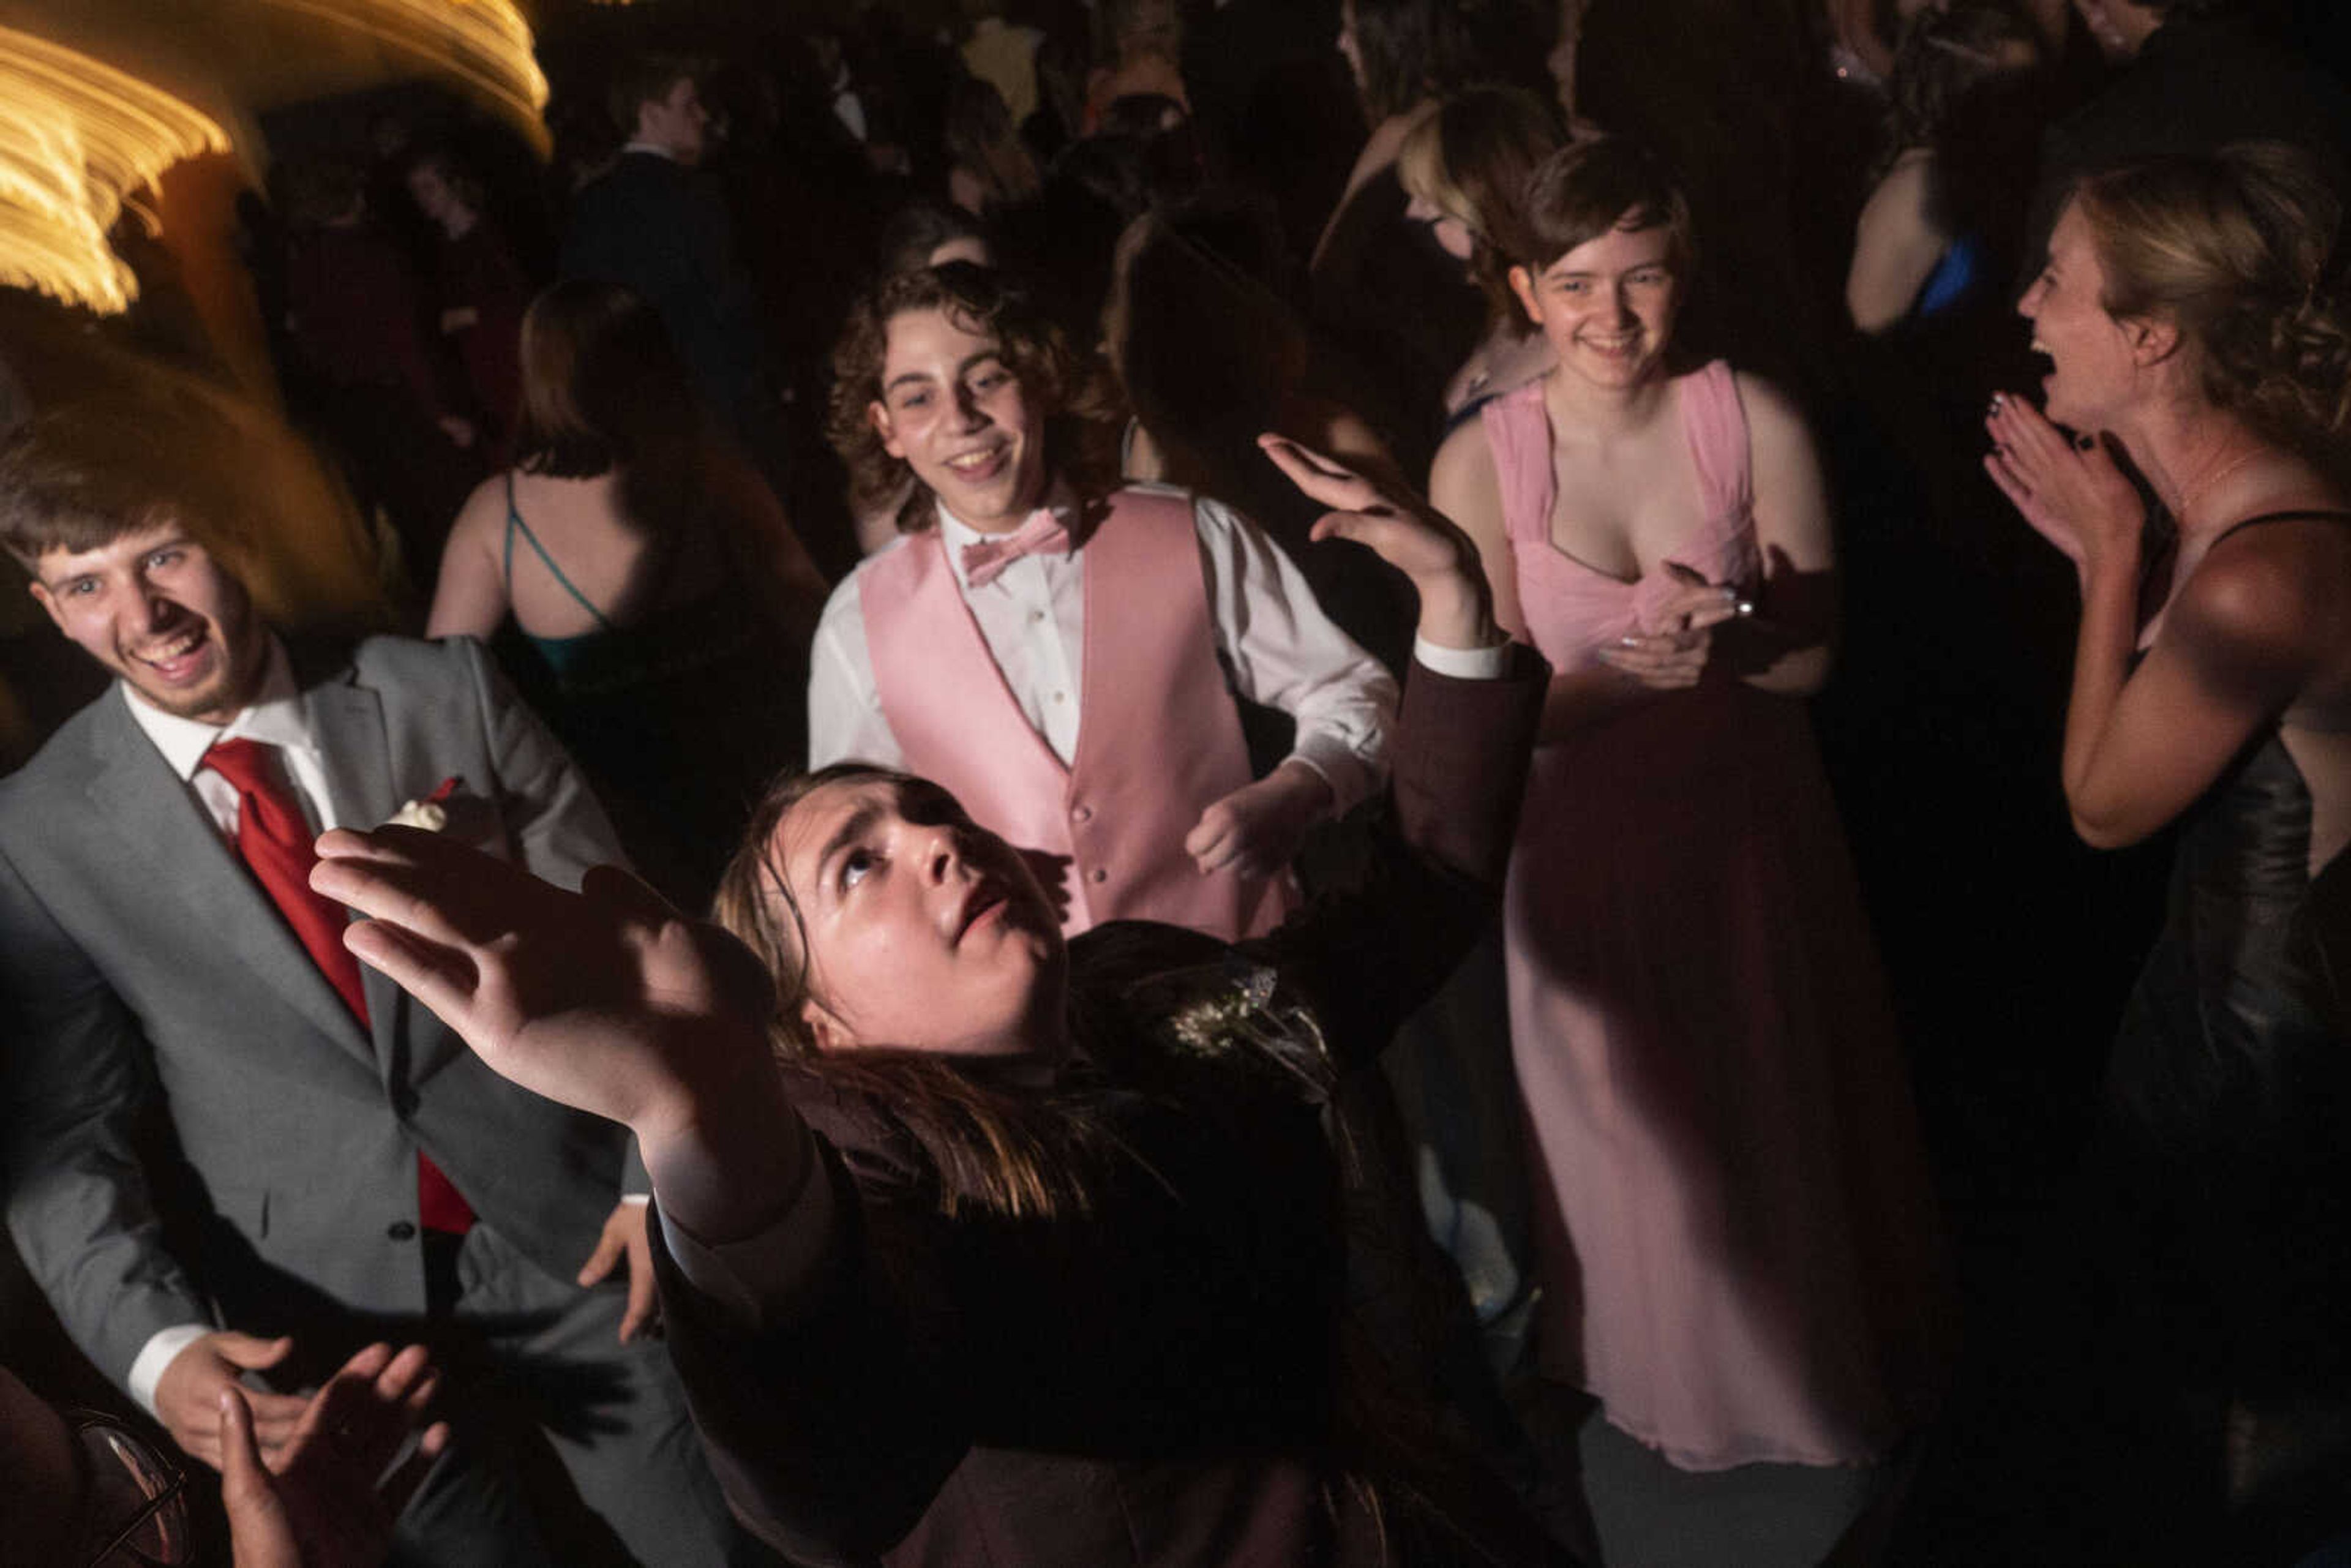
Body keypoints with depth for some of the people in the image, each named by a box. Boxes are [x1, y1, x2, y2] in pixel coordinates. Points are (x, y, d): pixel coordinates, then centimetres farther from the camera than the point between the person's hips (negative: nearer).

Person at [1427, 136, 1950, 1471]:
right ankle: (1675, 1374, 46)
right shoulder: (1482, 461, -15)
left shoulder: (1757, 423, -13)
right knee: (1631, 1131, 18)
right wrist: (1642, 665, -30)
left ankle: (1821, 1358, 47)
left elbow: (1810, 658, -9)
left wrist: (1721, 635, -31)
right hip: (1582, 844, 0)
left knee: (1783, 1122, 18)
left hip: (1753, 825, 1)